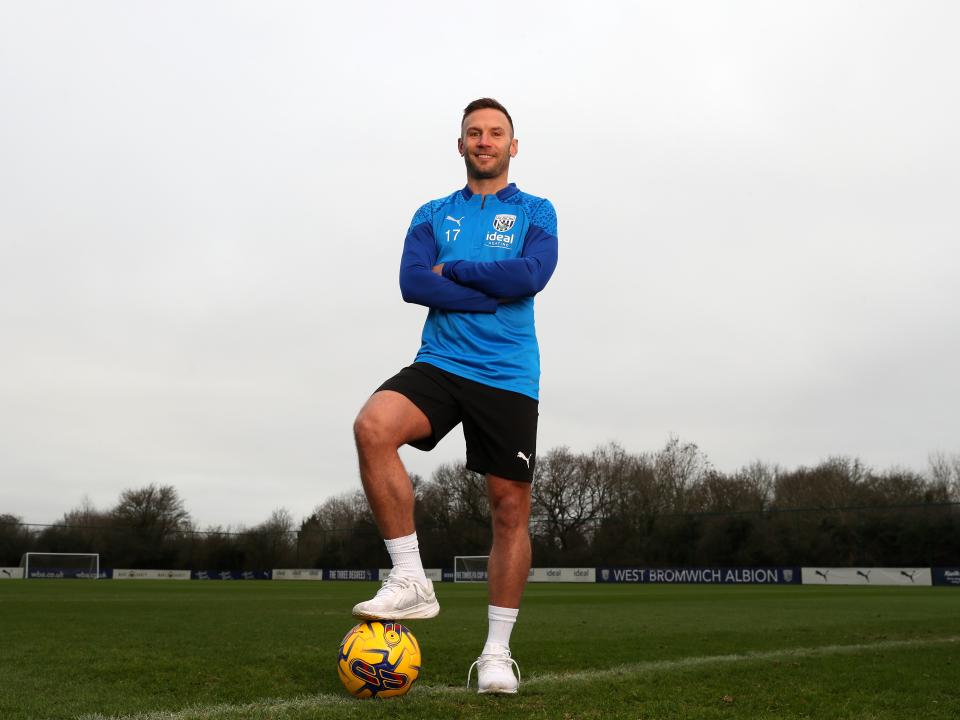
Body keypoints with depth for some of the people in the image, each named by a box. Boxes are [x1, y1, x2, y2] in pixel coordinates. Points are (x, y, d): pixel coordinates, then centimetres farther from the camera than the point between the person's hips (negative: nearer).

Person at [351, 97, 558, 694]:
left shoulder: (536, 212, 9)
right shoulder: (433, 215, 14)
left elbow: (531, 275, -12)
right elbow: (412, 283, -4)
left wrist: (452, 271, -4)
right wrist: (493, 293, -10)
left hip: (508, 377, -1)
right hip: (440, 364, 1)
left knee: (511, 509, -2)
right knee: (373, 427, -28)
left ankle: (497, 653, 11)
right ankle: (411, 581, -18)